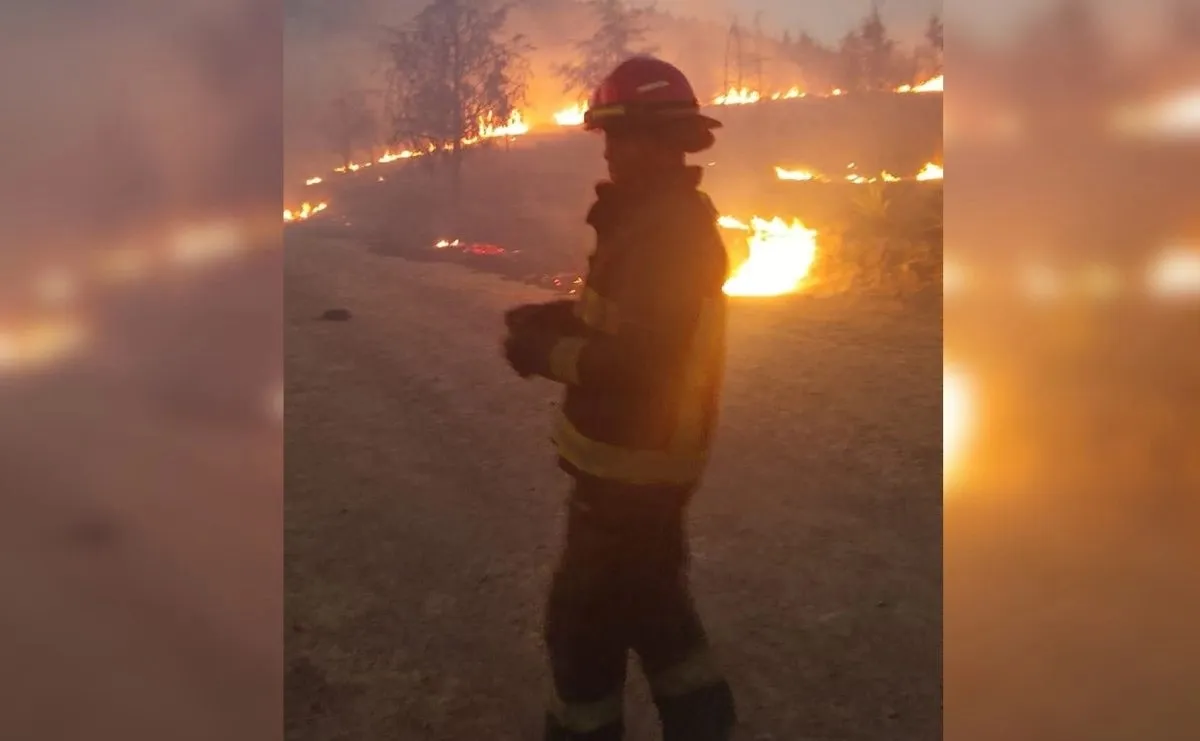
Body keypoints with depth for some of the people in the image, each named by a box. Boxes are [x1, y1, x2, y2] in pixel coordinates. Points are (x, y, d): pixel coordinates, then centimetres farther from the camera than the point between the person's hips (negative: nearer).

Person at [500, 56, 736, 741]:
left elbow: (640, 359, -30)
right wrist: (555, 319, 4)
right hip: (646, 458, 11)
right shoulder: (665, 219, 9)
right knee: (650, 597, 24)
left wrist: (545, 353, -17)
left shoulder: (668, 231, -24)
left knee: (584, 617, 5)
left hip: (633, 464, -11)